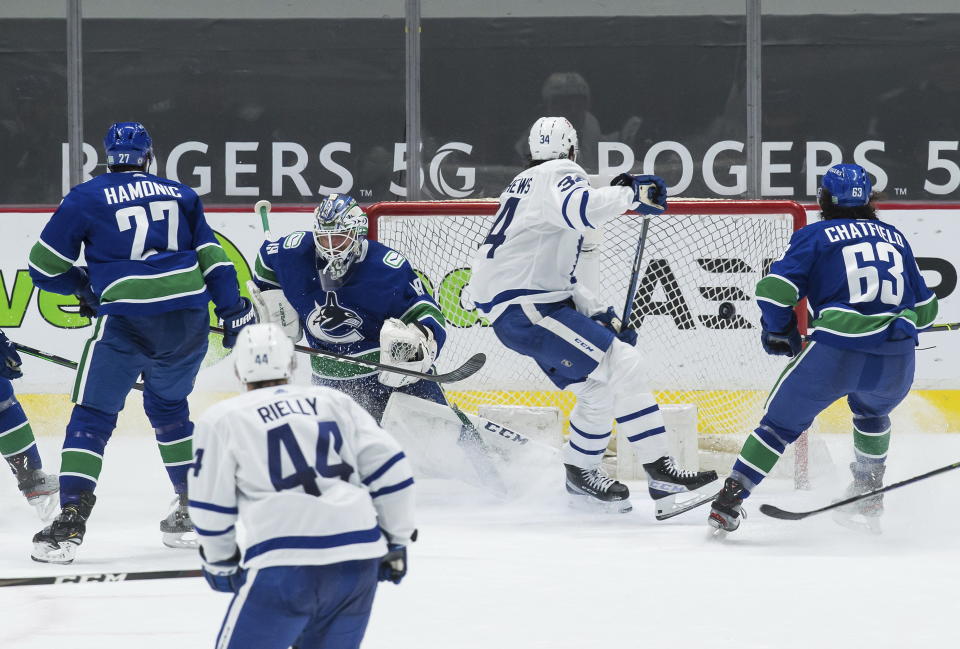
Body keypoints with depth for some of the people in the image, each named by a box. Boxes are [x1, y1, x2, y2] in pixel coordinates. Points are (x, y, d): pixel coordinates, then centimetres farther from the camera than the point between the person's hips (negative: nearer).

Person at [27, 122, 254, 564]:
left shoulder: (85, 198, 7)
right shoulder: (180, 195, 18)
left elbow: (44, 268, 9)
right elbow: (212, 257, 13)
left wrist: (84, 286, 26)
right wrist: (235, 312, 13)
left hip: (127, 320, -4)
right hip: (190, 319, 4)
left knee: (93, 416, 3)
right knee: (168, 407, 25)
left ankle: (70, 521, -11)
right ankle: (192, 511, 25)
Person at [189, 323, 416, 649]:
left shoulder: (223, 419, 8)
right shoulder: (335, 402, 17)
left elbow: (212, 505, 10)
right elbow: (388, 468, 11)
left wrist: (220, 562, 26)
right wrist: (397, 540, 20)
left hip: (285, 565, -4)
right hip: (360, 558, 4)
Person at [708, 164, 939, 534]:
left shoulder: (815, 236, 9)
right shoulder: (895, 237, 21)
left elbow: (773, 291, -1)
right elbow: (925, 309, 25)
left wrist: (779, 332, 17)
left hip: (835, 353, -3)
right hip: (896, 363, 3)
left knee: (782, 421, 12)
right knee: (871, 410, 35)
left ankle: (730, 499, 5)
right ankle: (868, 500, 38)